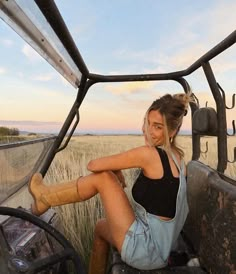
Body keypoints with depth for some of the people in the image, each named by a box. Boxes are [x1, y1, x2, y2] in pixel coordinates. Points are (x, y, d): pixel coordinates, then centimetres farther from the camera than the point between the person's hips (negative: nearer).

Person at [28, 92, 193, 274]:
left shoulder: (148, 154, -21)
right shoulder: (176, 156, 5)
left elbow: (93, 165, -16)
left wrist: (117, 172, 4)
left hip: (145, 251, -8)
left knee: (102, 177, -8)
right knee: (101, 227, 28)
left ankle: (44, 198, 12)